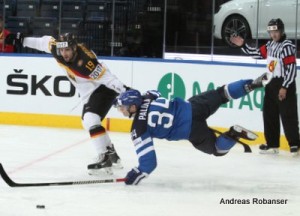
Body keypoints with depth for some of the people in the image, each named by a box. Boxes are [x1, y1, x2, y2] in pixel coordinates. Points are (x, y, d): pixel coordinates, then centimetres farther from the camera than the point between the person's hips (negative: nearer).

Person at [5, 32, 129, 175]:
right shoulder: (56, 48, -13)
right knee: (88, 122, 20)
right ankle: (112, 155, 34)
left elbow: (107, 77, -34)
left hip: (104, 89, -10)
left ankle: (104, 159, -24)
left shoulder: (85, 63, -34)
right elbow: (45, 41, 6)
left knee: (91, 120, -25)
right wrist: (23, 40, 12)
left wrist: (125, 92, -39)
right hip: (89, 93, 10)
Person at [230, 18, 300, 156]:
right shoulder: (270, 45, 10)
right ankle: (272, 144, 17)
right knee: (269, 115, 10)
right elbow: (257, 53, 21)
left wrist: (285, 87, -21)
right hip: (272, 84, 9)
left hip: (284, 84, -9)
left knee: (288, 116, -8)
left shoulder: (287, 46, -16)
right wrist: (243, 45, 8)